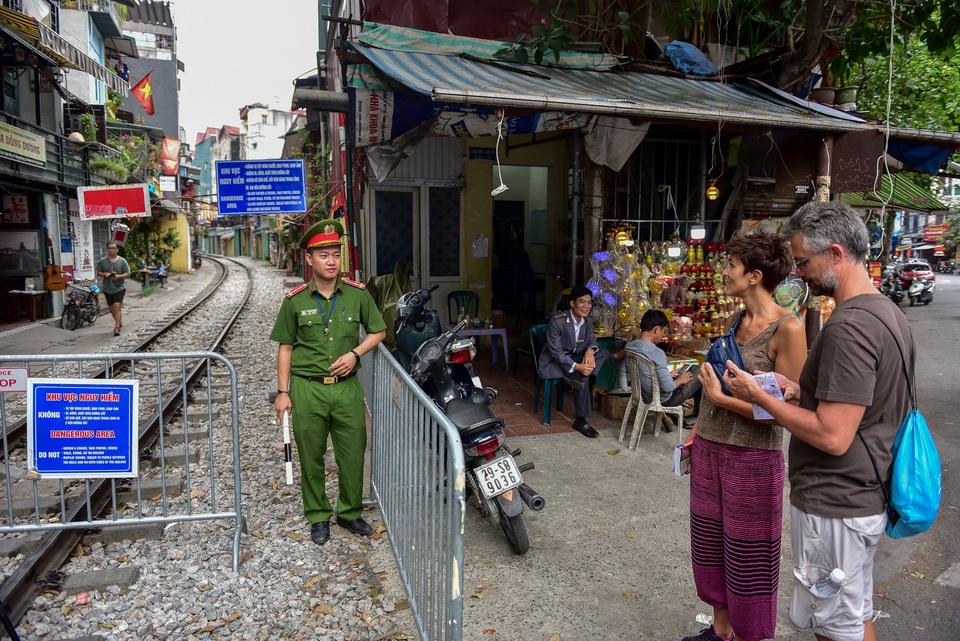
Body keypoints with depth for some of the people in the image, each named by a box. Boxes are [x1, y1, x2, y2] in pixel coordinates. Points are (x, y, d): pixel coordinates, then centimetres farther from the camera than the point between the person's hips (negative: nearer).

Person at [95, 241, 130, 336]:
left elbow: (128, 275, -3)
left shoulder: (122, 261, -2)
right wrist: (105, 274, -13)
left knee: (117, 306, -16)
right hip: (107, 289, 4)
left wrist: (118, 276, -21)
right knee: (112, 308, 14)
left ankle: (117, 327, -16)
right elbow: (98, 273, 9)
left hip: (119, 288, -4)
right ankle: (119, 322, 36)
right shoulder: (103, 261, 4)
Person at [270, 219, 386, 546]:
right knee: (311, 457, 10)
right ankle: (318, 516, 29)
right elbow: (285, 347, 4)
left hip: (347, 387, 1)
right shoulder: (294, 300, -1)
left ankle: (350, 512, 29)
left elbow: (378, 331, 11)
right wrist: (283, 392, 1)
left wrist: (355, 353, -6)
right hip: (307, 388, -1)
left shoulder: (358, 293, 0)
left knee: (353, 454, 8)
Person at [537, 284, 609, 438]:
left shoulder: (588, 321, -2)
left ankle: (573, 377, -25)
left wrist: (590, 350, -19)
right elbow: (556, 352, -23)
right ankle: (580, 421, -19)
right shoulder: (556, 320, -22)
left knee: (604, 352, -13)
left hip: (574, 358, 7)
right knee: (582, 377, -31)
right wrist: (577, 367, -35)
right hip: (554, 362, -7)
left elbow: (592, 341, 8)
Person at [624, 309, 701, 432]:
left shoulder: (630, 346, -7)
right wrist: (680, 380, -6)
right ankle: (700, 415, 28)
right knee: (699, 371, 11)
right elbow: (668, 387, -26)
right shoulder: (657, 353, -30)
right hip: (663, 400, -7)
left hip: (644, 395, 7)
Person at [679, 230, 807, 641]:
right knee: (709, 545, 19)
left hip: (752, 459, -8)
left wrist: (720, 397, -18)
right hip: (709, 451, 8)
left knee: (747, 560, 10)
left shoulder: (787, 328, -17)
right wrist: (697, 432, 15)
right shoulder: (737, 321, 7)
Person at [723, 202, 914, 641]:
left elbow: (832, 437, -27)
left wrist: (759, 397, -18)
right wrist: (802, 390, 7)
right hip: (867, 499, 10)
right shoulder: (889, 313, 8)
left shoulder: (848, 327, -24)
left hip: (833, 506, -10)